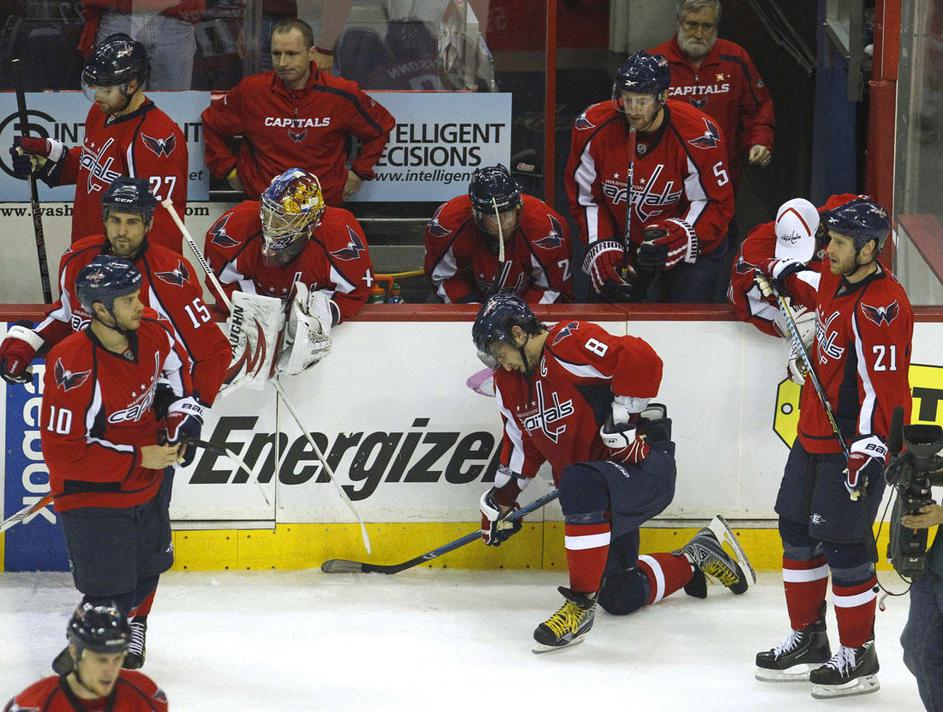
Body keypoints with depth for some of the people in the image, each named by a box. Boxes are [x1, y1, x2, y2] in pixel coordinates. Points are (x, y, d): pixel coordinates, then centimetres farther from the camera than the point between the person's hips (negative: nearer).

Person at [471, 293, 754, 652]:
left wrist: (622, 423, -26)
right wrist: (502, 497, 20)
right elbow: (523, 443, 23)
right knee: (619, 598, 8)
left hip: (644, 463, -10)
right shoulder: (509, 382, 11)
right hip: (604, 493, 10)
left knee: (581, 485, -40)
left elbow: (641, 360, -29)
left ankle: (580, 604, -31)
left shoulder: (569, 343, -17)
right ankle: (695, 558, 34)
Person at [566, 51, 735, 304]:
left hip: (693, 243, -3)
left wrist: (680, 237, -33)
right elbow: (585, 198, -4)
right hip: (623, 242, 3)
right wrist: (601, 248, -14)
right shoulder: (592, 129, -15)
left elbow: (717, 205, -17)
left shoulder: (699, 136, -24)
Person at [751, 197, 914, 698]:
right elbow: (807, 284, 31)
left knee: (843, 544, -7)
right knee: (797, 530, 16)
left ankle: (858, 656, 6)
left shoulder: (882, 305, -23)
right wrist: (777, 276, 12)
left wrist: (867, 450, -28)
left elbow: (883, 386, -26)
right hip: (815, 432, 10)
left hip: (856, 444, -10)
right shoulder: (834, 280, 4)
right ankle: (808, 639, 29)